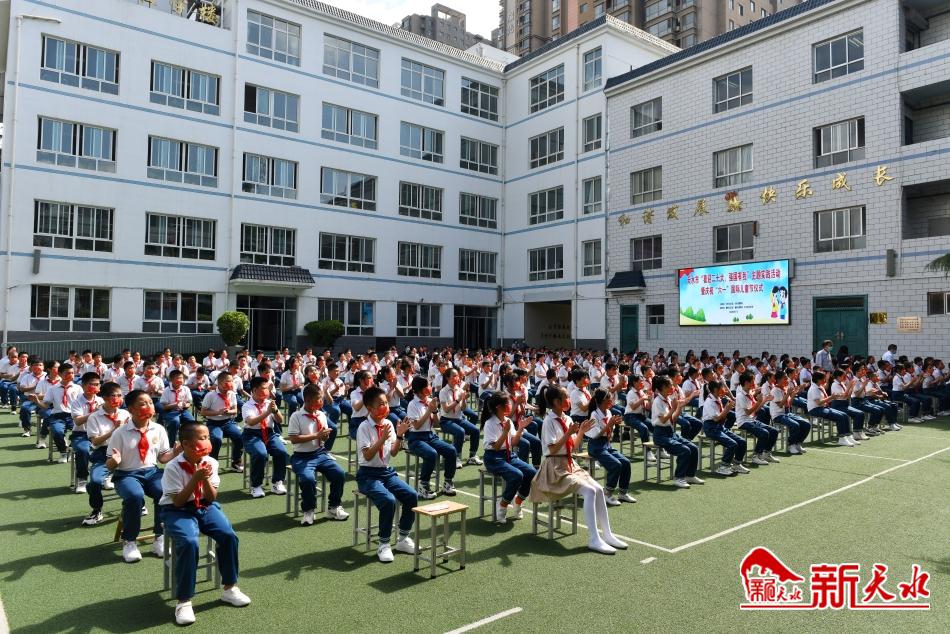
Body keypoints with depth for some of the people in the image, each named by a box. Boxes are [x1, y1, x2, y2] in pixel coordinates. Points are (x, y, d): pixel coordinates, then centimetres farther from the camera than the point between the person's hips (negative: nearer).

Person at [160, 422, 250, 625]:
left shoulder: (210, 463, -6)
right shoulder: (173, 468, -17)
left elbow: (211, 498, -3)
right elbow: (178, 502, -18)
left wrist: (206, 479, -21)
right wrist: (195, 479, -28)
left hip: (205, 507, 4)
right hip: (178, 510, -4)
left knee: (228, 535, -18)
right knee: (189, 543, -32)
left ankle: (229, 588, 2)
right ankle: (184, 601, -15)